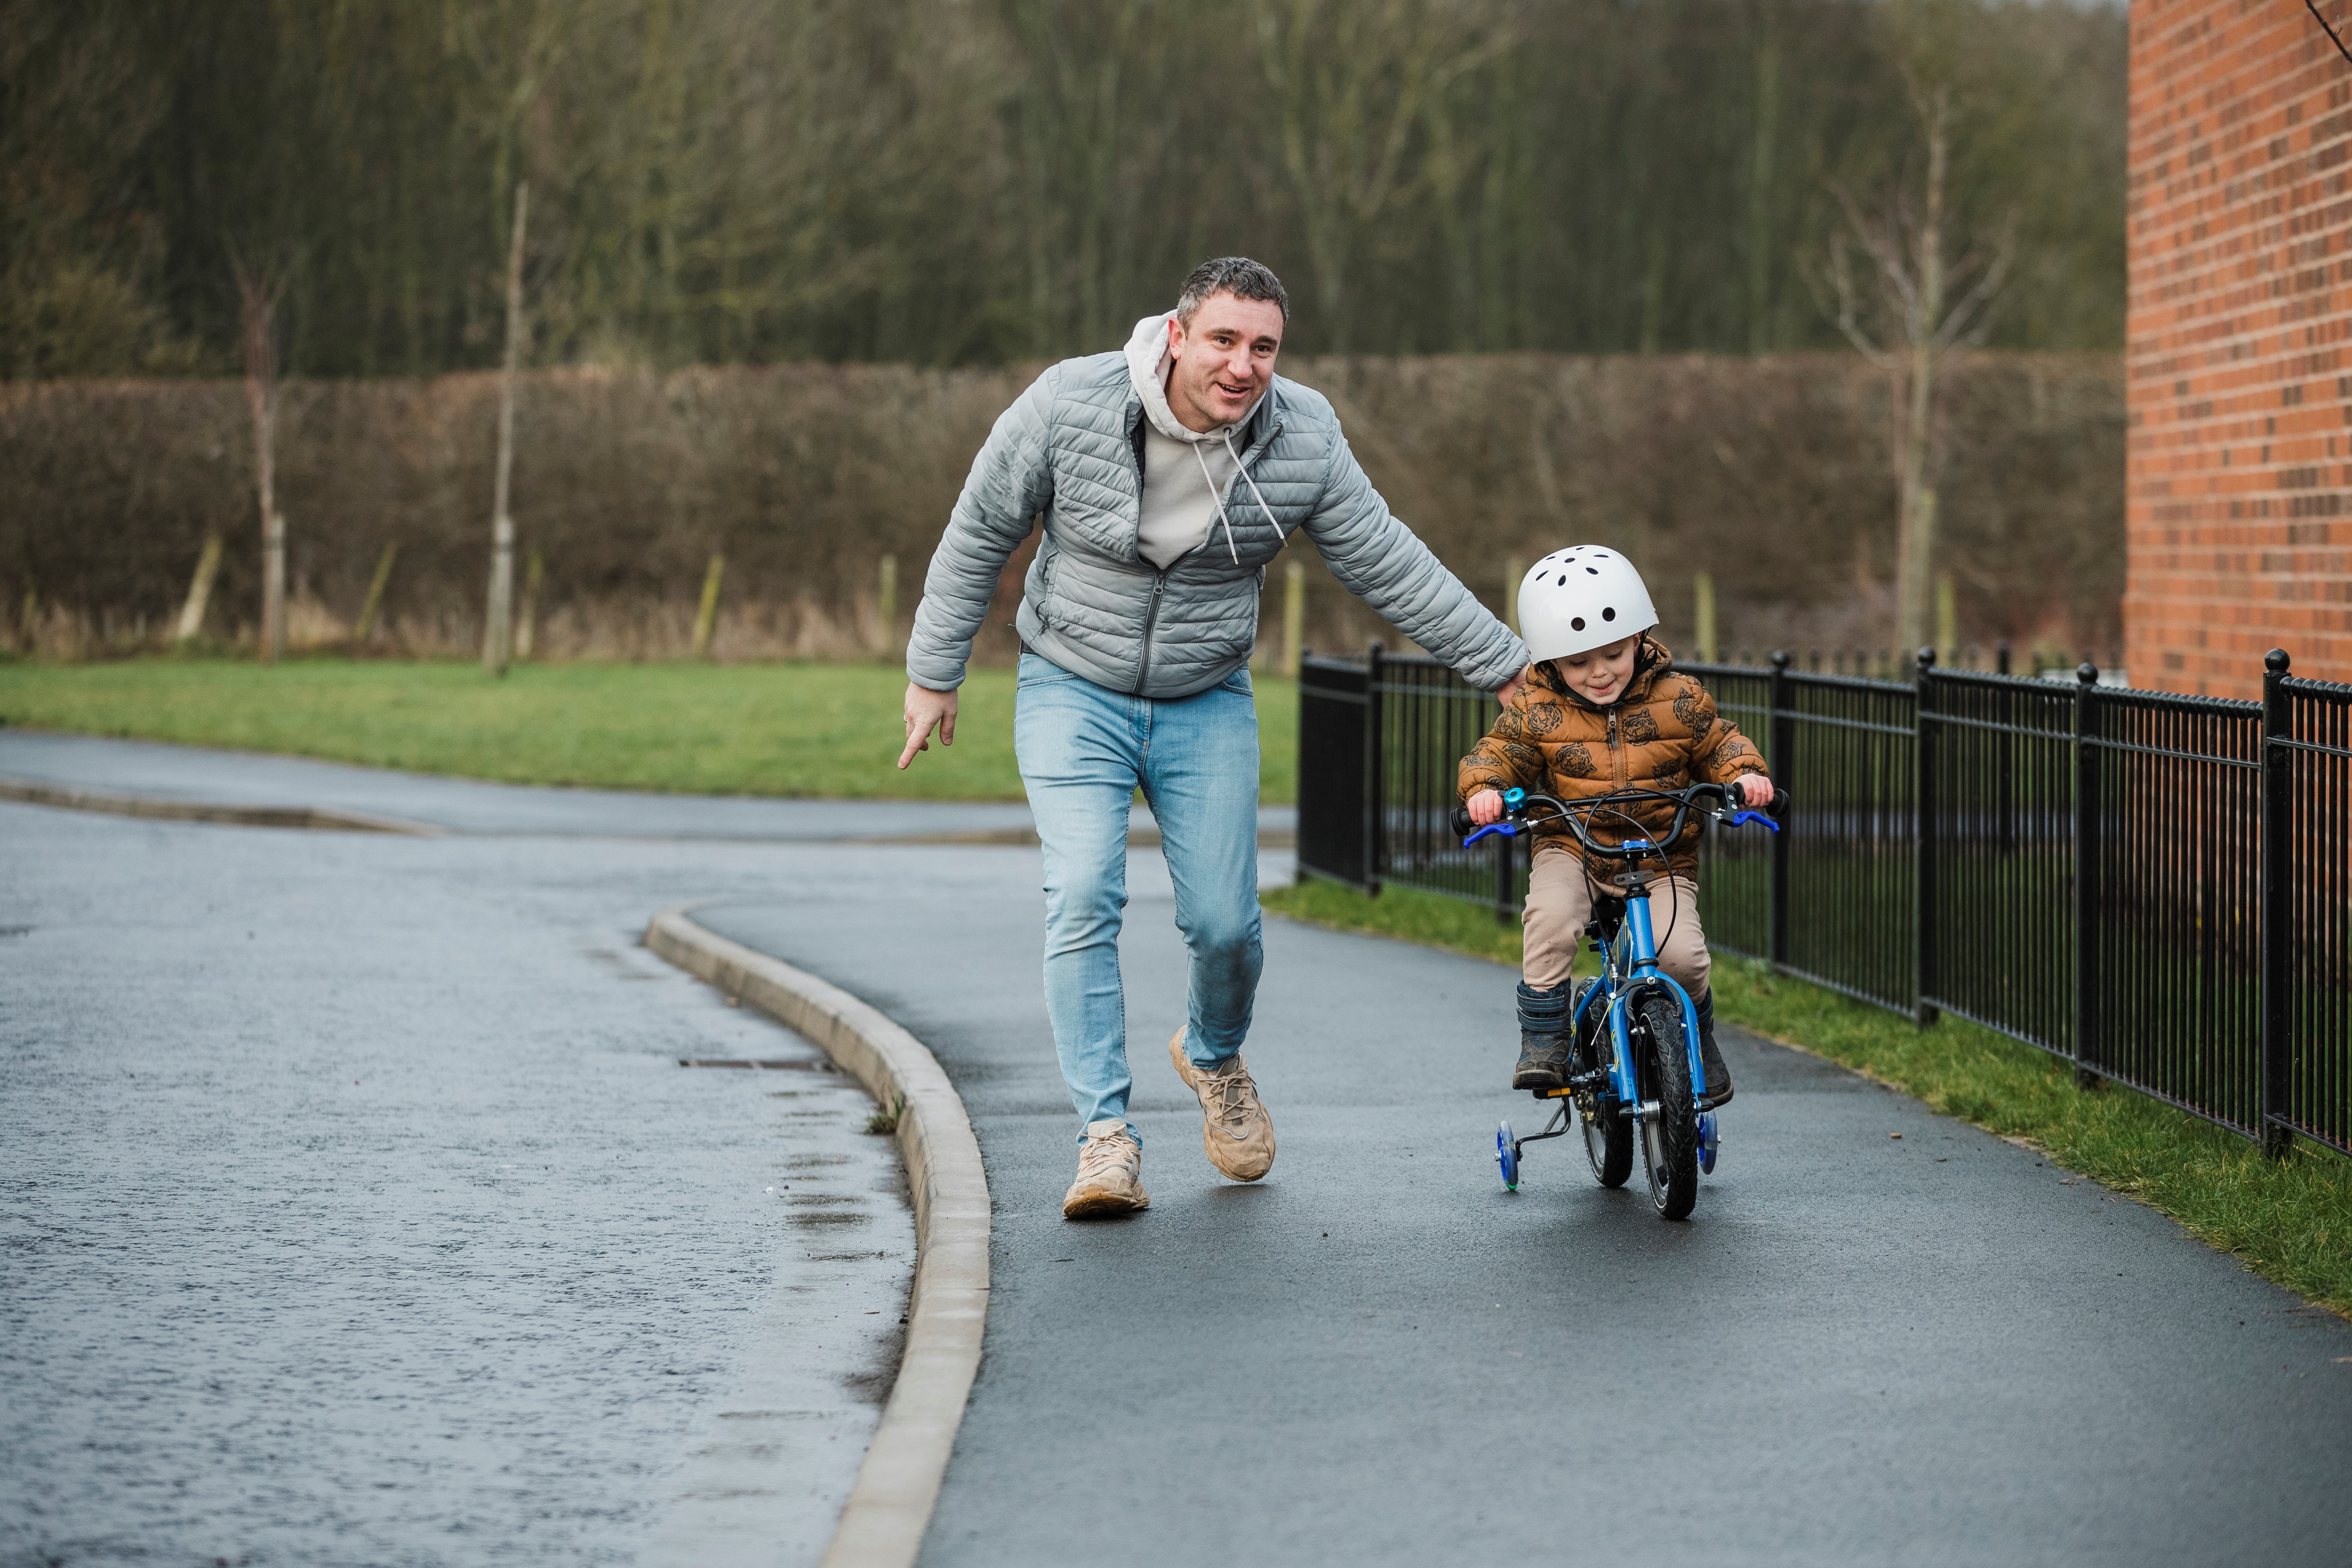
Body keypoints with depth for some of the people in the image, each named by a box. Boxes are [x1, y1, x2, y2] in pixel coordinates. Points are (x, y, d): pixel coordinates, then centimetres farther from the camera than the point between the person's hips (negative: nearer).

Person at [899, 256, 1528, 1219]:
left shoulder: (1303, 438, -12)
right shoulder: (1069, 406, -19)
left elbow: (1387, 565, -2)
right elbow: (980, 533, -5)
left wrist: (1507, 667, 0)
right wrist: (934, 672, 0)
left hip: (1209, 706, 2)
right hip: (1073, 693, -2)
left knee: (1225, 923, 0)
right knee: (1083, 901, -18)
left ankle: (1214, 1059, 33)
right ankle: (1106, 1132, -14)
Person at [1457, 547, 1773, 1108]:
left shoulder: (1679, 701, -3)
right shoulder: (1536, 711, -5)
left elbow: (1718, 745, 5)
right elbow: (1498, 752, -2)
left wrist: (1745, 774, -16)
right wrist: (1485, 787, -25)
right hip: (1572, 849, 0)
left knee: (1681, 953, -21)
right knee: (1551, 914, -33)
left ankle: (1699, 1045, 11)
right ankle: (1543, 1040, -19)